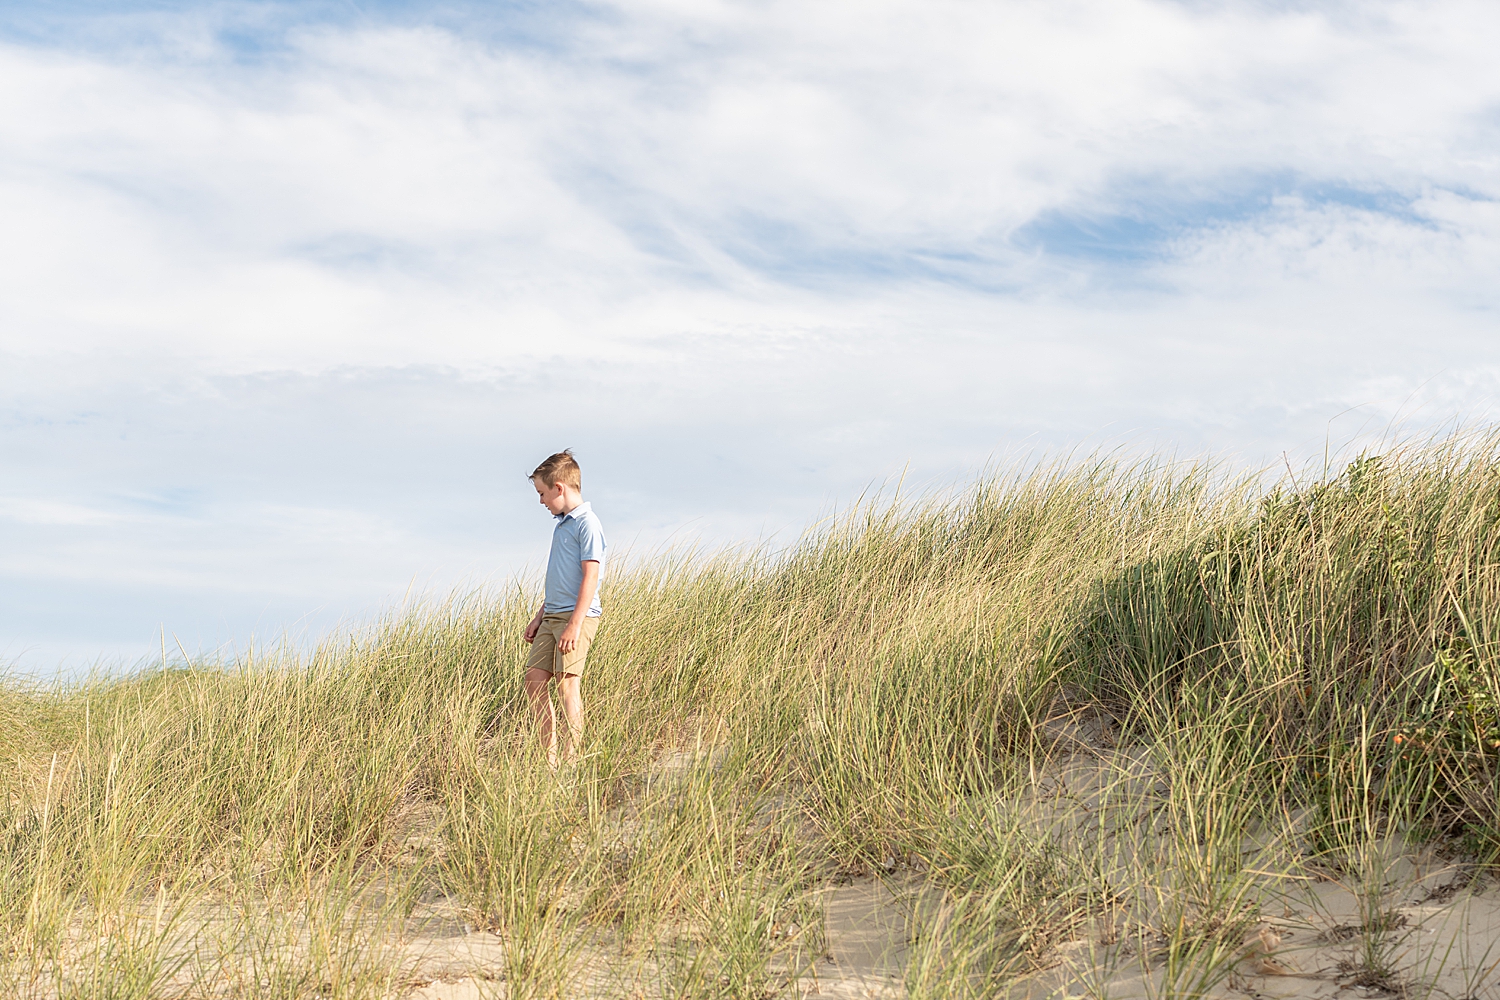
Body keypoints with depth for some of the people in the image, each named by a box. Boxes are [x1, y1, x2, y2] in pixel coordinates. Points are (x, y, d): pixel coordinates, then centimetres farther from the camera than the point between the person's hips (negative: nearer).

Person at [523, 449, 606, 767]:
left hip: (577, 616, -9)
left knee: (567, 682, -12)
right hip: (553, 615, 9)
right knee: (534, 678, 5)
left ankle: (572, 760, -8)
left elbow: (591, 576, -18)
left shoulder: (587, 524, -12)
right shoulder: (562, 523, 17)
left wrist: (575, 623, -22)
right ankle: (550, 757, 9)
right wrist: (540, 616, 23)